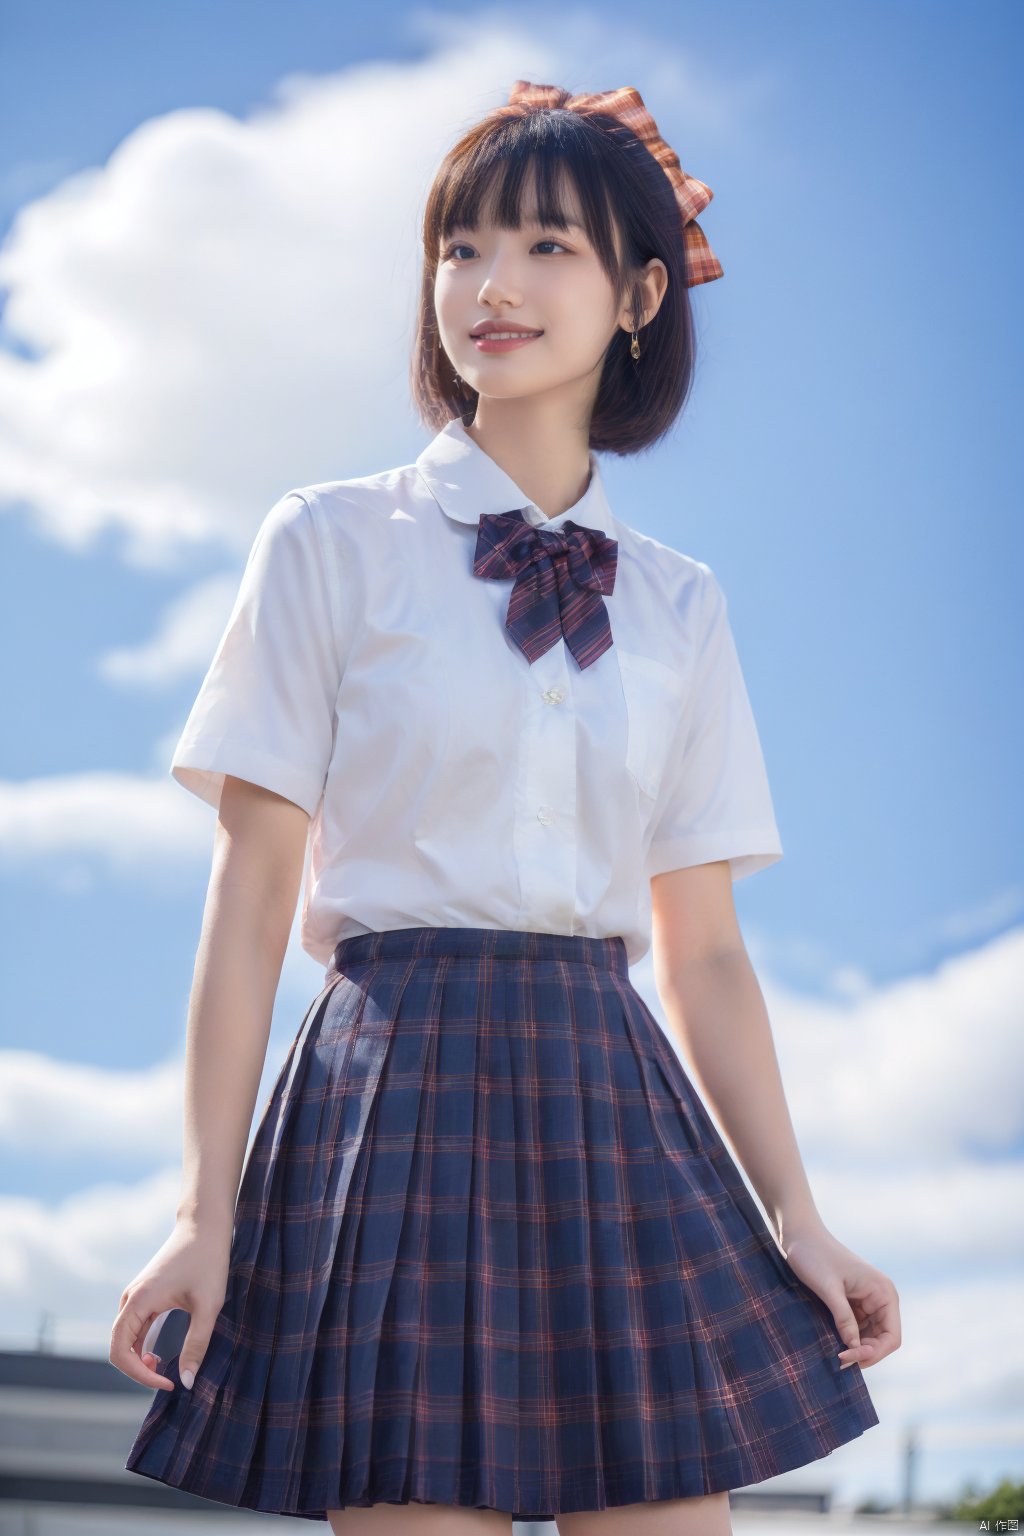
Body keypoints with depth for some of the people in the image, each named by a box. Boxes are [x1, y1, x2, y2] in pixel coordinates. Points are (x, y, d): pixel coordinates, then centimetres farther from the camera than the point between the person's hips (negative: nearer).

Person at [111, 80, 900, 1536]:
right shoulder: (334, 543, 2)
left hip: (613, 1105, 3)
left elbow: (704, 950, 12)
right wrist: (208, 1211, -5)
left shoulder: (681, 606, 12)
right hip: (405, 1093, -3)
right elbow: (250, 898, 0)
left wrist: (797, 1217, 5)